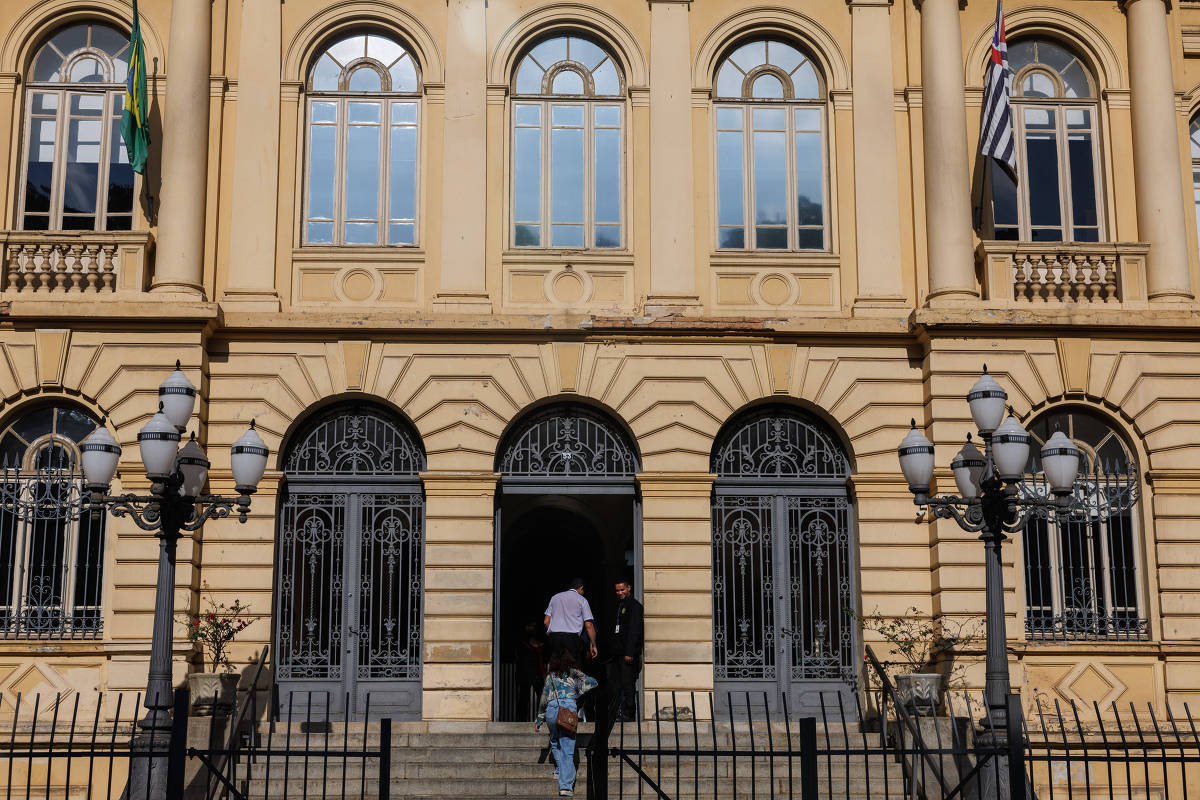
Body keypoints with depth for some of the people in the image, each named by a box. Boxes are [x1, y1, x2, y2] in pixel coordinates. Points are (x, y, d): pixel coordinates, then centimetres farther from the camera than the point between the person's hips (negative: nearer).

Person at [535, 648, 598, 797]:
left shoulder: (549, 677, 20)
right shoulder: (573, 674, 14)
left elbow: (543, 700, 23)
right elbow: (592, 683, 17)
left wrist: (539, 721, 31)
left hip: (551, 709, 2)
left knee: (555, 742, 27)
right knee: (567, 749, -4)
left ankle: (561, 769, 14)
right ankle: (565, 786, -10)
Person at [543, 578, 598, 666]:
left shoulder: (555, 597, 20)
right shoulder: (581, 599, 8)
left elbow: (546, 621, 16)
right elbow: (589, 625, 2)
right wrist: (593, 645, 8)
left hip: (553, 637, 4)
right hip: (572, 637, -4)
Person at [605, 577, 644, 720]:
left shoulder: (634, 606, -6)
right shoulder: (619, 605, 21)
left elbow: (634, 631, -14)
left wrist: (629, 652, -20)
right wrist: (609, 648, 16)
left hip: (627, 653, -9)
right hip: (616, 652, 9)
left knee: (628, 685, -7)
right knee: (613, 685, 7)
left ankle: (629, 714, -3)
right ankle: (616, 714, 12)